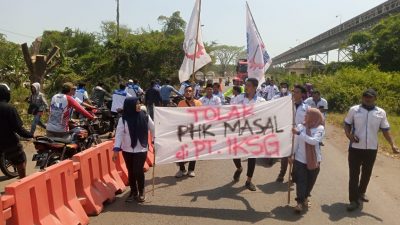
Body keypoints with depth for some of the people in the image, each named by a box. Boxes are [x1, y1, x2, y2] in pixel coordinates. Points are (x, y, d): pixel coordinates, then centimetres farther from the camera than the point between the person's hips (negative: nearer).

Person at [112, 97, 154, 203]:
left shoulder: (145, 116, -5)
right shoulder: (123, 119, -7)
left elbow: (153, 129, 4)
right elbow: (119, 134, -8)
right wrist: (116, 149, -14)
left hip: (141, 149, -1)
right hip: (127, 150, 1)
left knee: (138, 171, -7)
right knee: (131, 171, 10)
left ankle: (141, 192, 16)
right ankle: (133, 192, 29)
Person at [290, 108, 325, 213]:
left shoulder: (320, 128, -10)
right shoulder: (300, 126, -3)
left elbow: (314, 141, -27)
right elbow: (296, 142, 3)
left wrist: (299, 133, -29)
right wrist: (292, 155, 0)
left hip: (313, 160, 0)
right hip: (300, 159, 0)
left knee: (310, 182, 13)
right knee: (300, 181, -4)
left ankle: (305, 198, 36)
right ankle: (300, 202, 5)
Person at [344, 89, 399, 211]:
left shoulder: (381, 113, 0)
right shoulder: (354, 110, -5)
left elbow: (385, 130, 5)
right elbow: (347, 125, 1)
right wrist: (349, 136, -17)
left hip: (371, 149, 2)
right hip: (355, 148, -2)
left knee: (367, 173, 17)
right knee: (354, 174, -1)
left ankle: (361, 192, 40)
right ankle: (354, 200, 5)